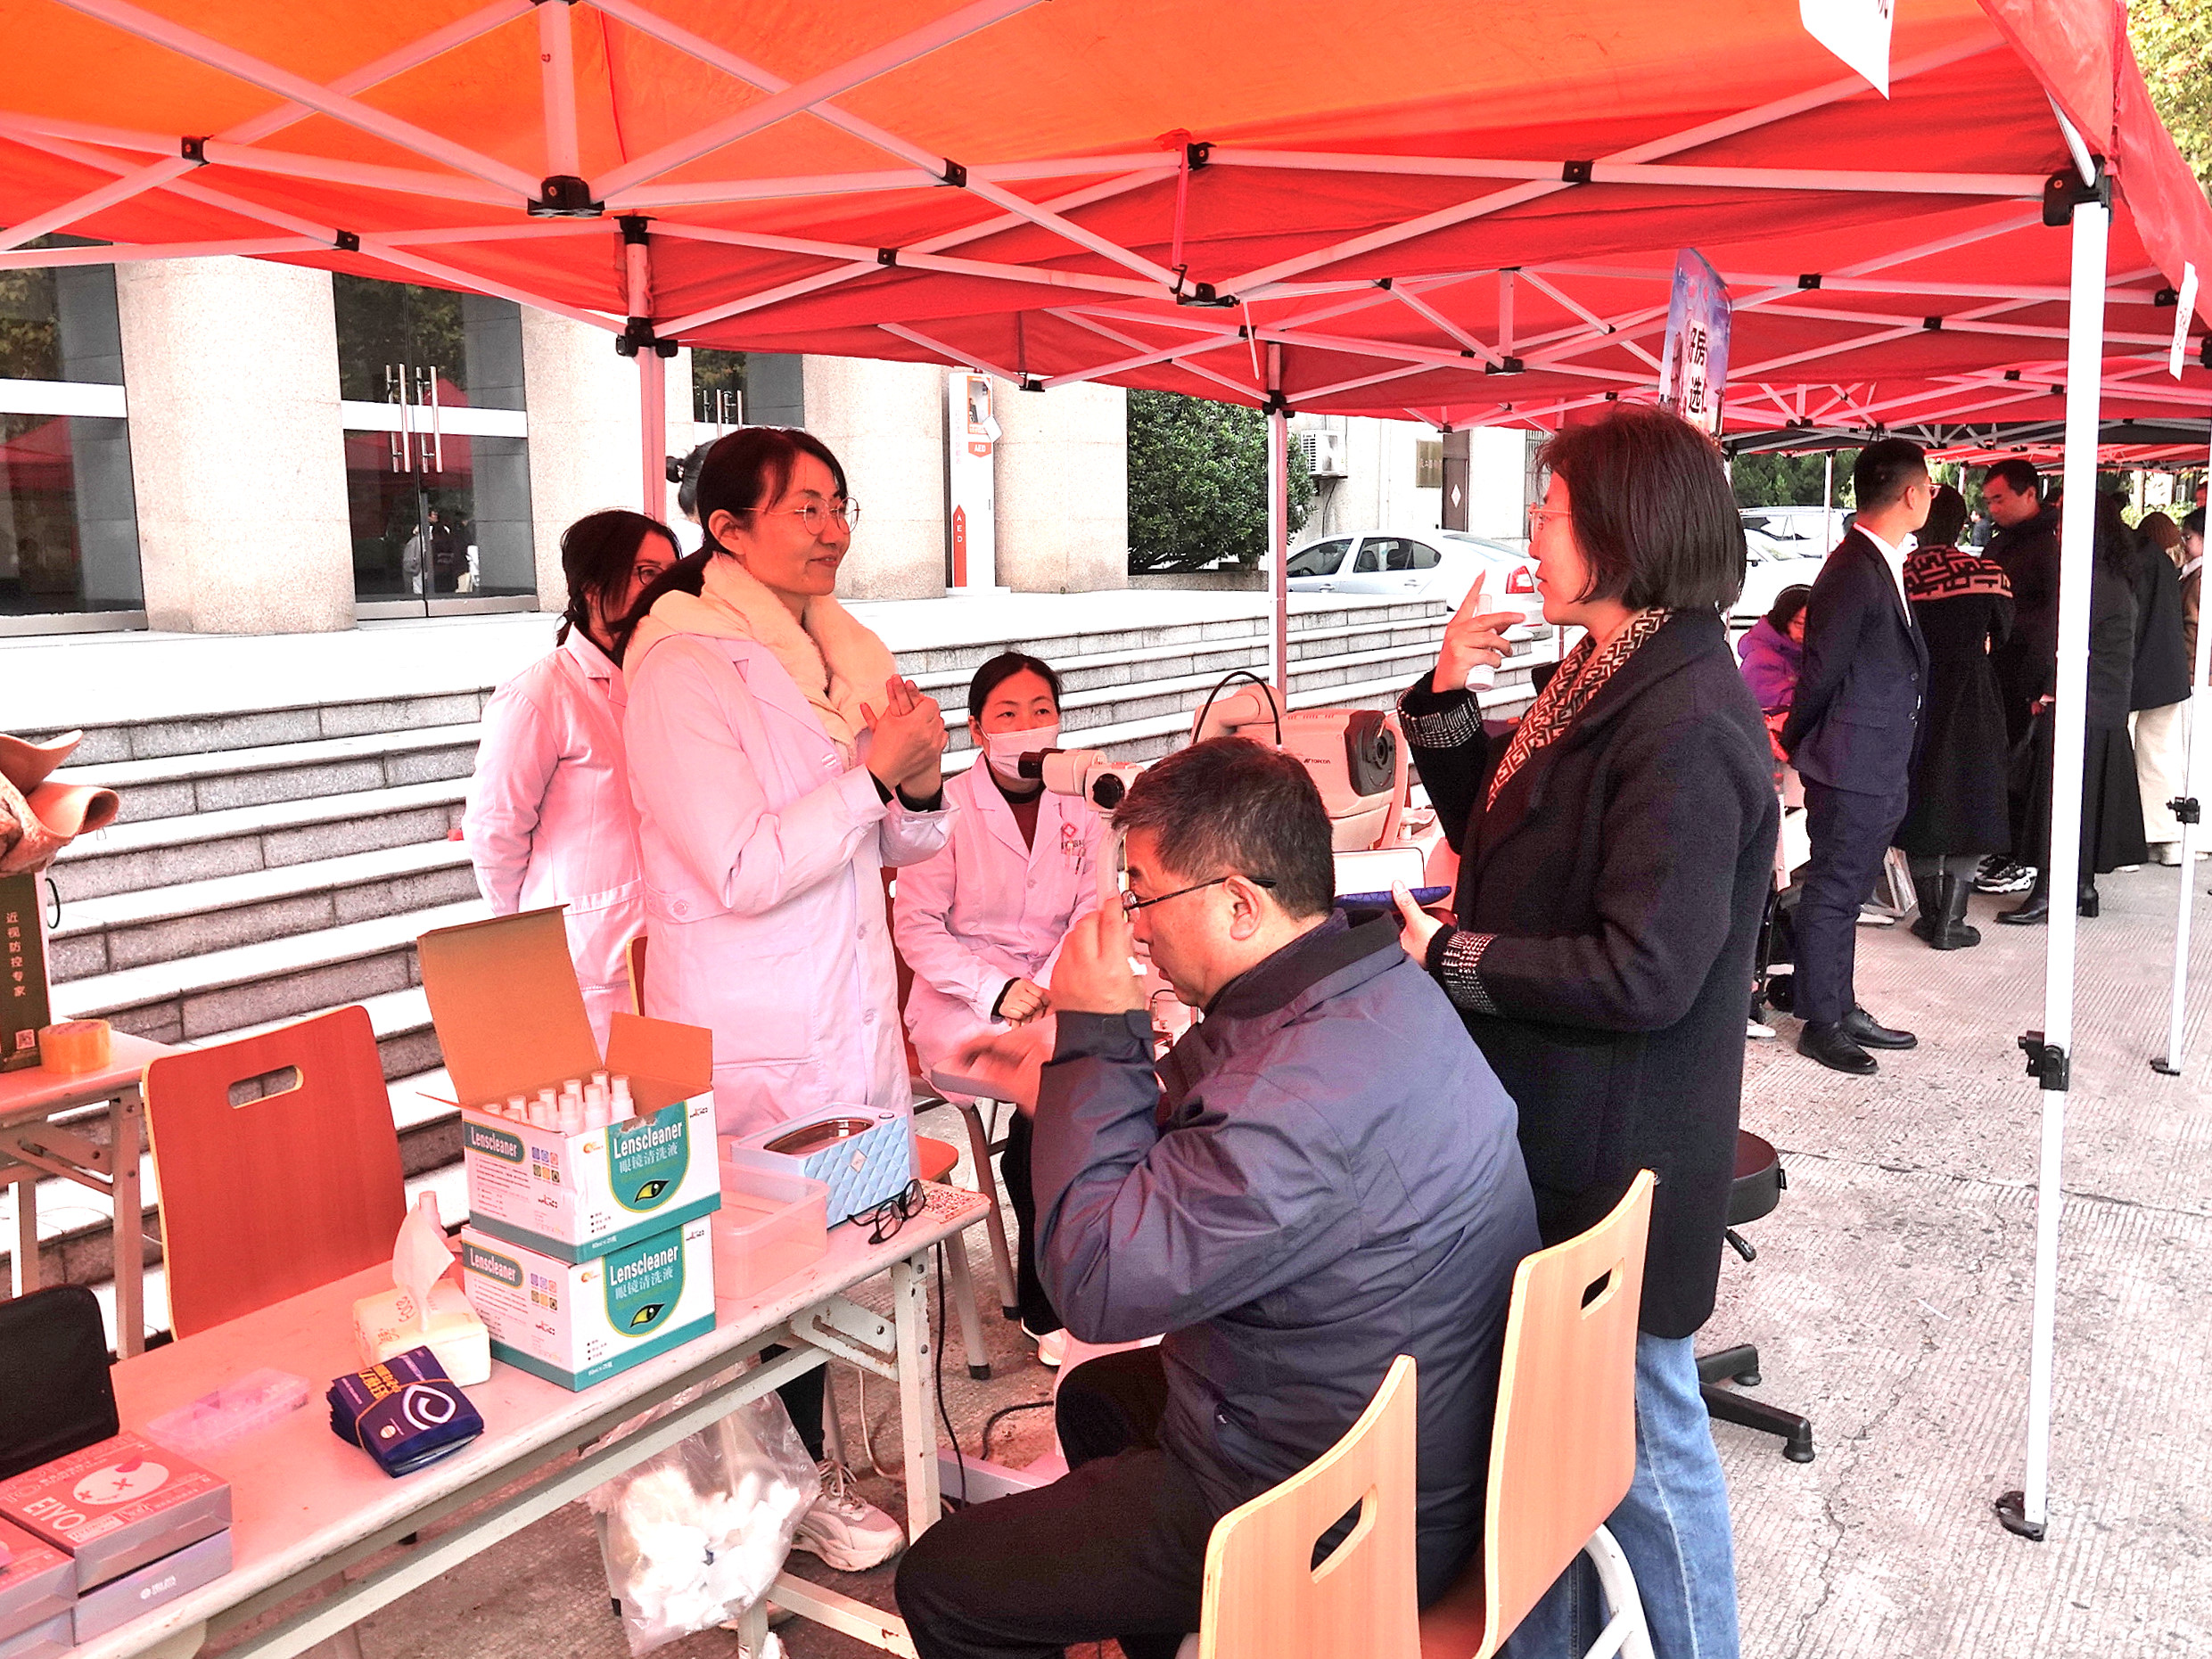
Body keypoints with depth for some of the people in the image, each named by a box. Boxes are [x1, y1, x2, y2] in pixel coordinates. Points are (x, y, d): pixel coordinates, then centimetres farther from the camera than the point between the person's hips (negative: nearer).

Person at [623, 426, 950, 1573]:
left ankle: (808, 1460, 34)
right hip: (754, 1039, -7)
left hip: (853, 1019, 7)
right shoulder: (682, 670, -14)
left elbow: (892, 848, 15)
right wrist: (875, 772, -21)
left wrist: (921, 785, -6)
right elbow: (744, 873, -21)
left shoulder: (843, 652, 10)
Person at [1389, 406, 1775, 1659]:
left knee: (1639, 1437, 10)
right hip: (1558, 1129, 9)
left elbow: (1644, 973, -26)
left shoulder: (1685, 721, -23)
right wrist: (1447, 700, -2)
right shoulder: (1607, 680, 6)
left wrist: (1449, 959, -17)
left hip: (1621, 1152, -9)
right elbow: (1499, 831, 13)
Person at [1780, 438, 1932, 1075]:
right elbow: (1822, 672, -17)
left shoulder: (1881, 566, 12)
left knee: (1846, 893, 17)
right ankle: (1820, 1024, 12)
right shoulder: (1854, 572, -20)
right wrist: (1797, 746, -4)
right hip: (1852, 768, -10)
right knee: (1831, 895, 1)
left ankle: (1844, 1010, 28)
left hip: (1880, 771, 10)